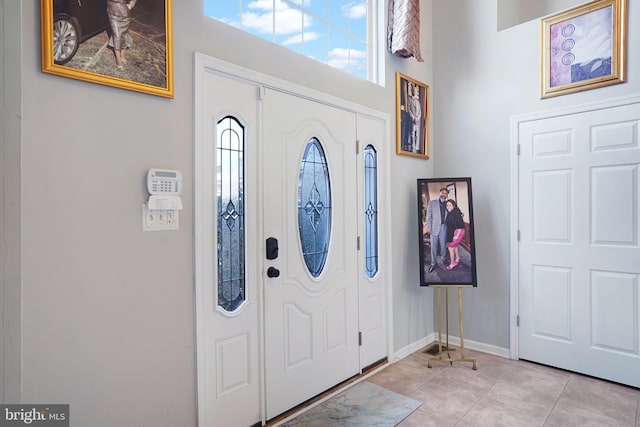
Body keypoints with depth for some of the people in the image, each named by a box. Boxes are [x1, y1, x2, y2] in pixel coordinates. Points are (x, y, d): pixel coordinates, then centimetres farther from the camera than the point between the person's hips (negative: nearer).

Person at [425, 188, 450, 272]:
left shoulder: (447, 204, 8)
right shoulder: (432, 202, 0)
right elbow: (428, 216, -3)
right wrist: (429, 228, -7)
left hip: (443, 227, 2)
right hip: (434, 227, -2)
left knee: (443, 244, 11)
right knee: (434, 245, 3)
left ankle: (444, 258, 32)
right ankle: (433, 262, 13)